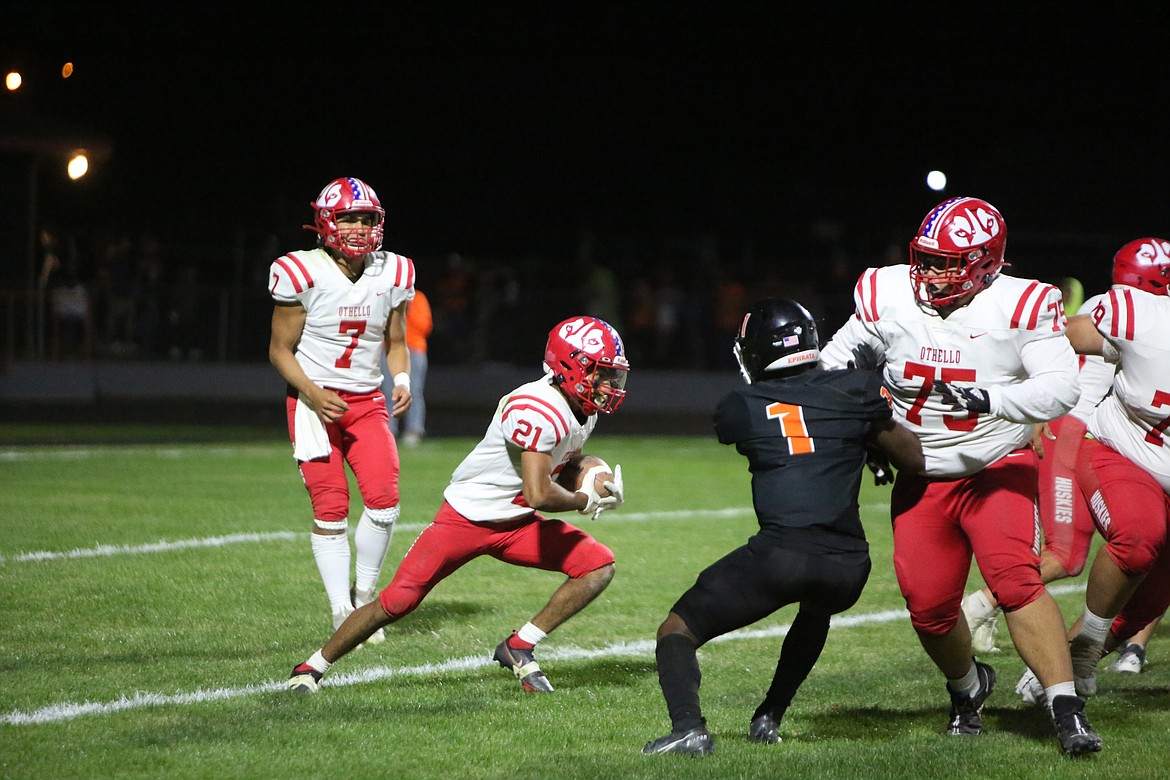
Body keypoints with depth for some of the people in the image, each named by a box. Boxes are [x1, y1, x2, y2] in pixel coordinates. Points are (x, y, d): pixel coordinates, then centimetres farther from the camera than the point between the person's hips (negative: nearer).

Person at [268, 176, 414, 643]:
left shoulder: (392, 275, 2)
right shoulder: (303, 273, -12)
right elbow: (280, 349, -5)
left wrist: (402, 381, -5)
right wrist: (312, 393, -19)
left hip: (368, 403, 4)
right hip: (316, 402, -4)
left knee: (384, 501, -11)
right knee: (331, 510, -7)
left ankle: (365, 595, 10)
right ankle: (342, 614, 0)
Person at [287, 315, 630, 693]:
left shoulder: (583, 410, -1)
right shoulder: (537, 411, -30)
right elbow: (538, 495, -36)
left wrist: (590, 476, 0)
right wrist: (586, 499, -18)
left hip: (515, 522, 8)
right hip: (466, 518, -8)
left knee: (599, 567, -7)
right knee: (397, 602, -11)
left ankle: (519, 649, 1)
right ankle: (314, 666, 8)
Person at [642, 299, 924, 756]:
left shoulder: (740, 408, 10)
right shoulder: (856, 391, 10)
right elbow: (916, 460, 17)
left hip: (779, 554, -3)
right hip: (847, 564, 3)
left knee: (677, 631, 12)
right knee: (816, 610, 39)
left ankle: (688, 725, -13)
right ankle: (769, 718, 35)